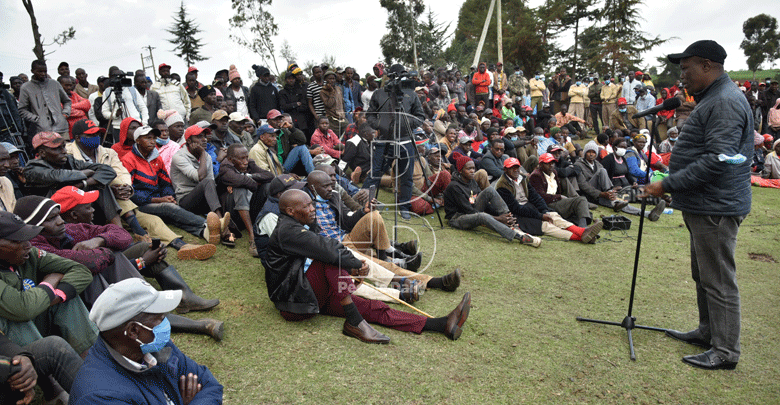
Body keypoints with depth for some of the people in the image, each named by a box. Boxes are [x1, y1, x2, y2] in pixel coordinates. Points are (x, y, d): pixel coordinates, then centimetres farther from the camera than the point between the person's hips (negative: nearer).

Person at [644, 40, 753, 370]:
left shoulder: (726, 102, -17)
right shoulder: (711, 99, 18)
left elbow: (718, 160, -26)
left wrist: (668, 185, -22)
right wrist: (671, 183, 17)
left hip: (717, 208, -11)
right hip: (703, 206, 11)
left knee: (718, 280, -2)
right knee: (703, 275, 20)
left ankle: (725, 352, 10)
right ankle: (708, 332, 34)